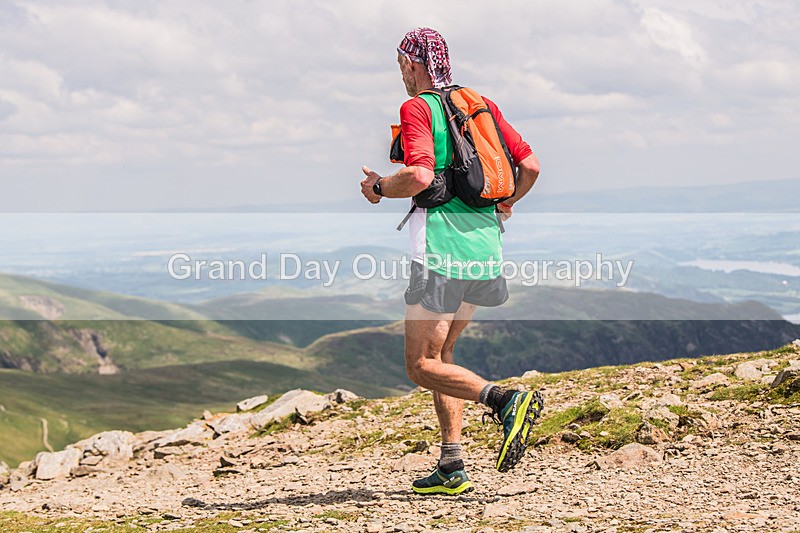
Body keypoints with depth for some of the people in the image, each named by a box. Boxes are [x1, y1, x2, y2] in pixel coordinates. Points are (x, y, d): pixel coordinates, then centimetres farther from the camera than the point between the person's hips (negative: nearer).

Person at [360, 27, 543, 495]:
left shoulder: (417, 108, -6)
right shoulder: (483, 104, 14)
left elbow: (420, 176, -21)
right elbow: (530, 165, 11)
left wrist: (378, 187, -2)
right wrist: (506, 205, 29)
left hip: (443, 245, -8)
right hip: (485, 243, 8)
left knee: (421, 366, -1)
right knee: (440, 352, 18)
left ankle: (506, 401, -23)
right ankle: (452, 467, 12)